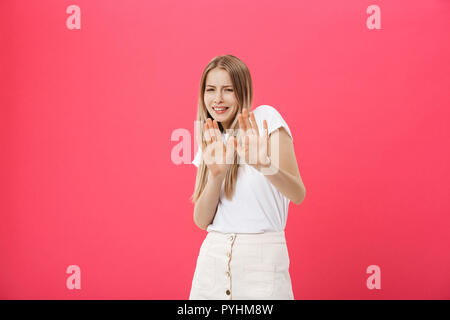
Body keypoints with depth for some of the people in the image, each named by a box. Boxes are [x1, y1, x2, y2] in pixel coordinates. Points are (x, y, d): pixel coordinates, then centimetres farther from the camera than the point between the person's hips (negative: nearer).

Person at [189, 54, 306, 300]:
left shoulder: (265, 118, -5)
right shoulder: (210, 144, 9)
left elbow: (298, 195, -13)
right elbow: (201, 220, -1)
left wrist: (264, 164, -31)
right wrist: (216, 174, -17)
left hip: (263, 255, -4)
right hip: (213, 256, 4)